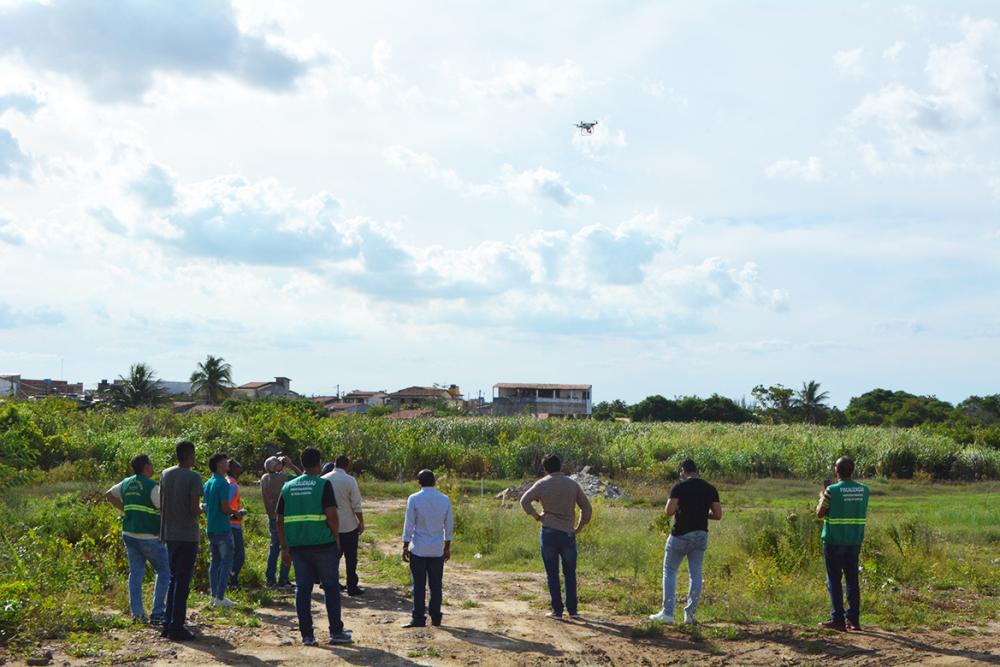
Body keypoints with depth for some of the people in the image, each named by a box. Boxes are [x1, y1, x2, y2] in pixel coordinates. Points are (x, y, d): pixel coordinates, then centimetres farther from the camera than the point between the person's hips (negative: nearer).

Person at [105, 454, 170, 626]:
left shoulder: (127, 483, 9)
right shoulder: (152, 486, -14)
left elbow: (109, 495, 25)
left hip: (129, 533, 7)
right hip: (149, 536, -7)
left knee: (136, 572, 12)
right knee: (164, 571, 4)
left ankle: (137, 612, 9)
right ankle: (158, 614, -1)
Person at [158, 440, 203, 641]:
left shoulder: (165, 475, 7)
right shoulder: (193, 478, -13)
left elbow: (161, 506, 12)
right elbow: (194, 509, -18)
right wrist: (201, 510, 4)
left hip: (169, 535, 6)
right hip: (188, 536, -6)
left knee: (174, 579, 16)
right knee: (182, 582, -2)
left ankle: (167, 624, 17)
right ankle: (177, 627, 0)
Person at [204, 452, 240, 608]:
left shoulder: (208, 483, 12)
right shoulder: (222, 483, -15)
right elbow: (225, 508, -21)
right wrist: (236, 513, -1)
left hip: (211, 528, 9)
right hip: (223, 529, -9)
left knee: (215, 561, 14)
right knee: (226, 563, -3)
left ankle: (214, 596, 16)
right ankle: (220, 598, -5)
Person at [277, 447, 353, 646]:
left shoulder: (288, 487, 9)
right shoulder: (323, 484, -6)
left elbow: (280, 521, 9)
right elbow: (332, 515, -15)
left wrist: (284, 548, 14)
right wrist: (336, 537, 0)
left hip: (297, 546, 4)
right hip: (323, 545, -4)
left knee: (303, 589, 7)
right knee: (331, 587, 6)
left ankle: (307, 635, 8)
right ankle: (336, 632, 8)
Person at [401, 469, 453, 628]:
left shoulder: (414, 499, -8)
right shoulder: (445, 500, 2)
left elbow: (409, 525, -7)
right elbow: (449, 526, 7)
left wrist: (405, 547, 0)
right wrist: (447, 547, 16)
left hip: (418, 549, -3)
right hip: (437, 550, 3)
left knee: (419, 585, 2)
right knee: (436, 585, 10)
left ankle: (418, 618, 4)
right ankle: (435, 618, 15)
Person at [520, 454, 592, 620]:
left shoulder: (542, 484, -1)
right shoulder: (573, 484, 5)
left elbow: (524, 500, -13)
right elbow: (587, 508, 6)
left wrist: (536, 516, -2)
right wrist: (579, 528, 12)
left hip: (549, 533, -1)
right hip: (568, 534, 2)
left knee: (552, 574, 6)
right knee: (570, 574, 12)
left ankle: (557, 610, 6)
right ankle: (572, 610, 11)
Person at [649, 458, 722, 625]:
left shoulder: (679, 487, -8)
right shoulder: (710, 489, 4)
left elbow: (669, 511, -15)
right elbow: (718, 515, 3)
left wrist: (680, 508, 6)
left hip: (680, 535, -4)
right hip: (701, 535, 4)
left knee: (670, 571, 6)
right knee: (696, 574, 11)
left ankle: (667, 613, 2)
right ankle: (690, 613, 9)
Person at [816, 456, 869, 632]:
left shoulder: (832, 490, -14)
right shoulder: (863, 490, 0)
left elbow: (819, 514, -8)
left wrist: (822, 498, 10)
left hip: (834, 542, -4)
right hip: (855, 542, 5)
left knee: (834, 581, 3)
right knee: (852, 580, 11)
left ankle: (838, 619, 1)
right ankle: (854, 619, 12)